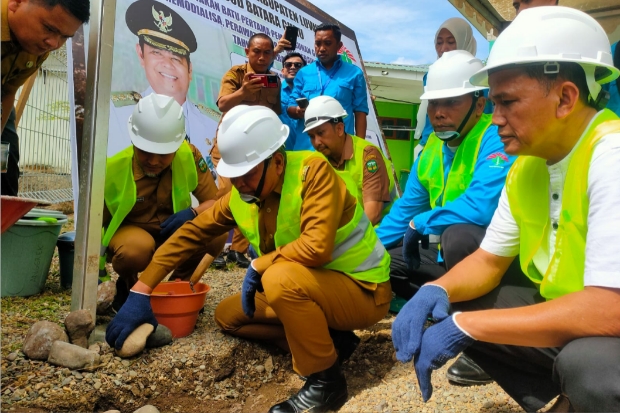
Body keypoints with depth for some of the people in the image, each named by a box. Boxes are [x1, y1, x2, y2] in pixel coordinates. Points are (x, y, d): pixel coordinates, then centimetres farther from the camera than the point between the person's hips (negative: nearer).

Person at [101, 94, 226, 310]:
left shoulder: (189, 155, -19)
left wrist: (193, 213, -36)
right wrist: (99, 275, -14)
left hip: (173, 233, 2)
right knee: (137, 248, -39)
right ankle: (127, 288, 1)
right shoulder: (112, 169, -23)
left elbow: (216, 202, -14)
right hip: (129, 232, -2)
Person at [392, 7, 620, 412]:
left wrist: (465, 326, -27)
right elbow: (489, 260, 6)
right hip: (561, 317, 8)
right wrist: (436, 290, -16)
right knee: (448, 308, 3)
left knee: (588, 362, -36)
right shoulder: (526, 166, 0)